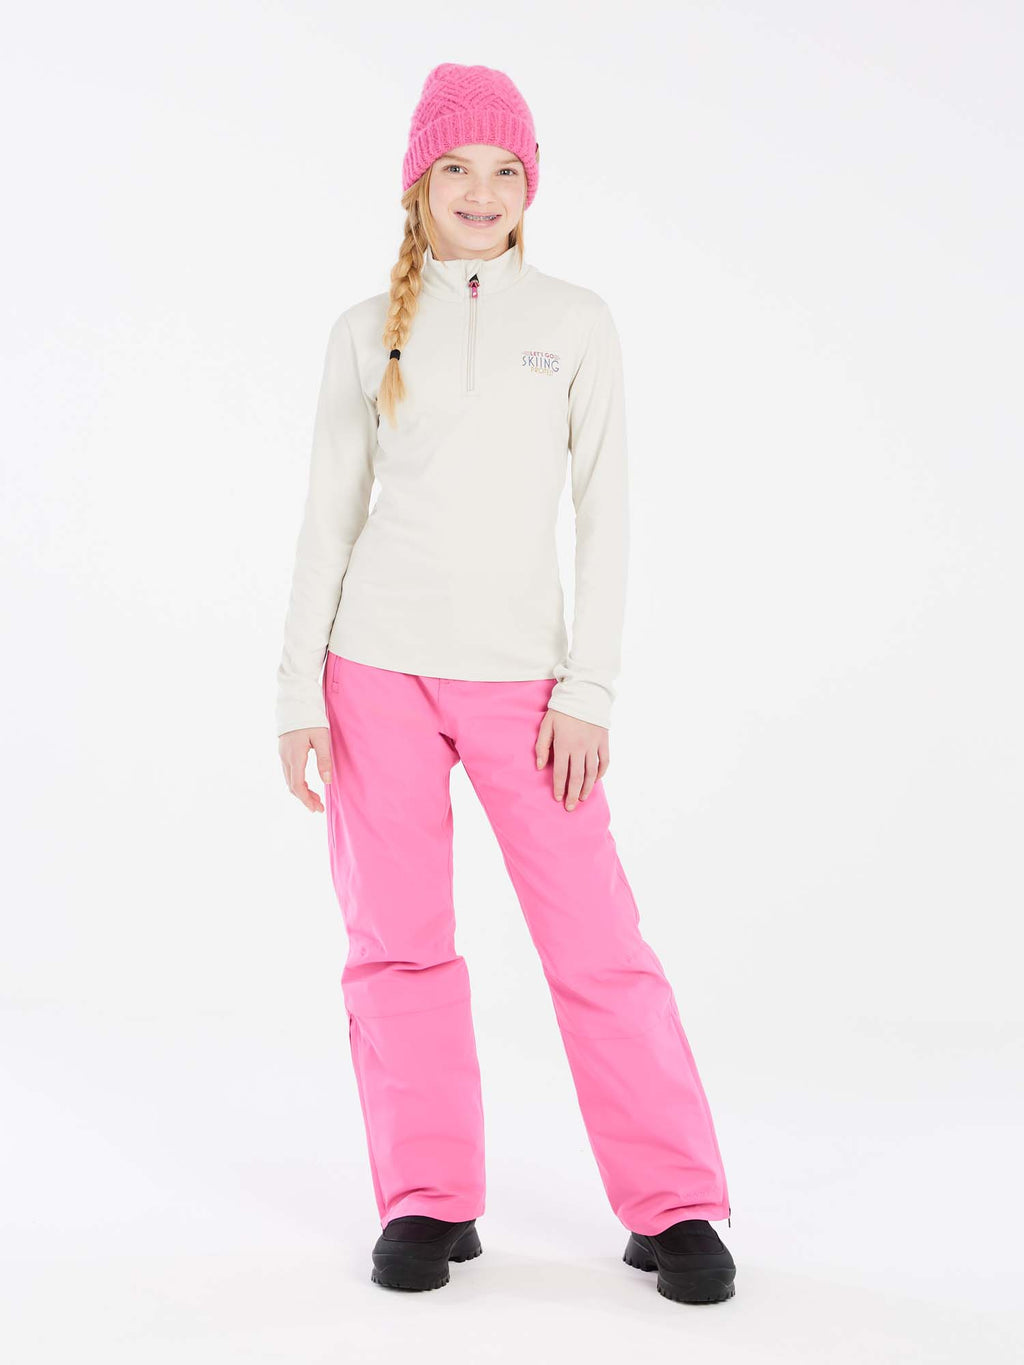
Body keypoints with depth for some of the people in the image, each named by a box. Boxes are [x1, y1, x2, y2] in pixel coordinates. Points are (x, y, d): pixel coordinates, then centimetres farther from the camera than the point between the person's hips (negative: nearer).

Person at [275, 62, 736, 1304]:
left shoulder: (576, 323, 7)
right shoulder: (367, 333, 8)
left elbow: (603, 512, 3)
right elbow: (328, 516, 9)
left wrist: (589, 689, -5)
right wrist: (299, 692, 2)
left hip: (520, 676, -1)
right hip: (378, 667, 1)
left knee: (596, 940, -5)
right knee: (398, 944, 3)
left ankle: (675, 1209, 5)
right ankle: (429, 1203, 15)